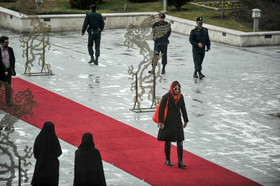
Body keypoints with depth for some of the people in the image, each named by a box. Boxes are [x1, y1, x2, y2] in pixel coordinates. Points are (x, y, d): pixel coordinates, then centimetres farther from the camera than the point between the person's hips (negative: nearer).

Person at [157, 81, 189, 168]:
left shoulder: (180, 97, 2)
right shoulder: (166, 97, -14)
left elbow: (183, 109, 12)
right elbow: (161, 109, -12)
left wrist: (186, 121, 14)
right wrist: (160, 121, -15)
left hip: (177, 122, 4)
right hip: (168, 122, -4)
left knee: (180, 141, -4)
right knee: (168, 141, 8)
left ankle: (180, 162, -6)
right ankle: (167, 160, 24)